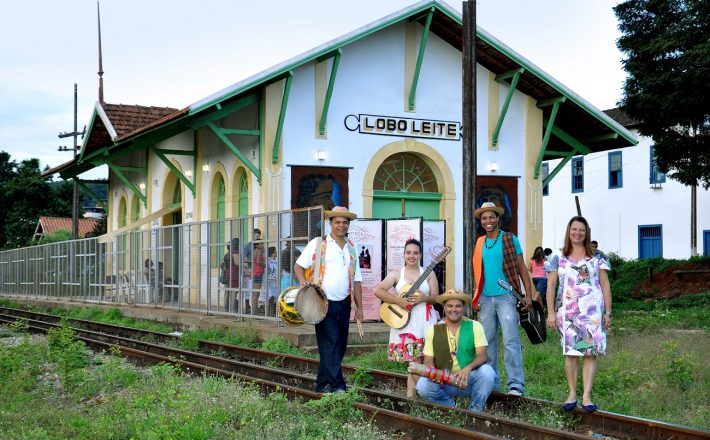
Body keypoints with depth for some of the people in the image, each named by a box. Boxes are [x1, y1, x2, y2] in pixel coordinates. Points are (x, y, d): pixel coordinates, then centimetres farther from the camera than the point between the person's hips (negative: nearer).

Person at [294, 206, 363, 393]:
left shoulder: (351, 249, 15)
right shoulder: (318, 244, 0)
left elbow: (356, 280, 16)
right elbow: (299, 266, 0)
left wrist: (359, 307, 11)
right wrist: (303, 283, -19)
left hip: (344, 305, 6)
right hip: (324, 303, -6)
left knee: (340, 346, 6)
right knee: (331, 344, -12)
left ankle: (323, 384, 17)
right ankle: (337, 385, -12)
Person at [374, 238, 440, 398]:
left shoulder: (429, 274, 10)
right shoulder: (396, 274, 7)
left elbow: (436, 297, 7)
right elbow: (378, 290, -4)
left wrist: (425, 298, -16)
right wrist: (399, 301, -14)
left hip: (425, 320, 1)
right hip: (405, 320, -1)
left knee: (426, 359, -6)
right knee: (415, 360, -5)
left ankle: (411, 393, 2)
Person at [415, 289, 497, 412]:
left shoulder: (475, 326, -2)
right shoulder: (433, 330, 2)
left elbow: (482, 356, -11)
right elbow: (428, 361, 1)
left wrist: (468, 368, -33)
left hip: (469, 379, -1)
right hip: (444, 381, 1)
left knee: (487, 371, -31)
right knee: (423, 385, -28)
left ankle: (475, 410, -7)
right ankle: (450, 406, 2)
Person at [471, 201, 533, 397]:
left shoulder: (510, 239, -1)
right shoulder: (480, 243, 12)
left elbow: (522, 268, 0)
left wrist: (528, 294, -7)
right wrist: (475, 296, 13)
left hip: (506, 296, -5)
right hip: (486, 298, 5)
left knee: (510, 341, -11)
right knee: (488, 341, 9)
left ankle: (516, 384, -12)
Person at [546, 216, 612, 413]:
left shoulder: (597, 258, 8)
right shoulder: (559, 258, 9)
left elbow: (605, 286, 7)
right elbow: (550, 286, 8)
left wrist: (608, 312, 1)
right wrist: (551, 313, 2)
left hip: (592, 310, -1)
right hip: (567, 311, 1)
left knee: (590, 352, -6)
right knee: (570, 352, 0)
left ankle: (586, 396, -4)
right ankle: (572, 394, 9)